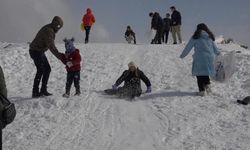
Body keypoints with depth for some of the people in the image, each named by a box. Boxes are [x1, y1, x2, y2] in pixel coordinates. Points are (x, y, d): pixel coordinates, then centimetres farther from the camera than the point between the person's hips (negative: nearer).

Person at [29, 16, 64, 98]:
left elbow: (51, 44, 16)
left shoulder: (50, 29, 11)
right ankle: (35, 92, -8)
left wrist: (58, 53, 13)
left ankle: (43, 90, 14)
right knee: (40, 71, -12)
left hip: (40, 51, 10)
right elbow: (51, 46, -27)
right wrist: (59, 55, -24)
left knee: (47, 69, 10)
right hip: (36, 51, -10)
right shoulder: (48, 31, -22)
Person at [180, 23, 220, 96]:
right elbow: (215, 48, 23)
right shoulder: (210, 37, 12)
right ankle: (207, 84, 3)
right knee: (205, 72, 20)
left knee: (199, 74, 4)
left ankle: (201, 90, 3)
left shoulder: (195, 37, -1)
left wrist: (182, 55, 14)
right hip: (210, 58, 4)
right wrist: (217, 53, 44)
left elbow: (188, 47, 2)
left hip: (199, 58, -4)